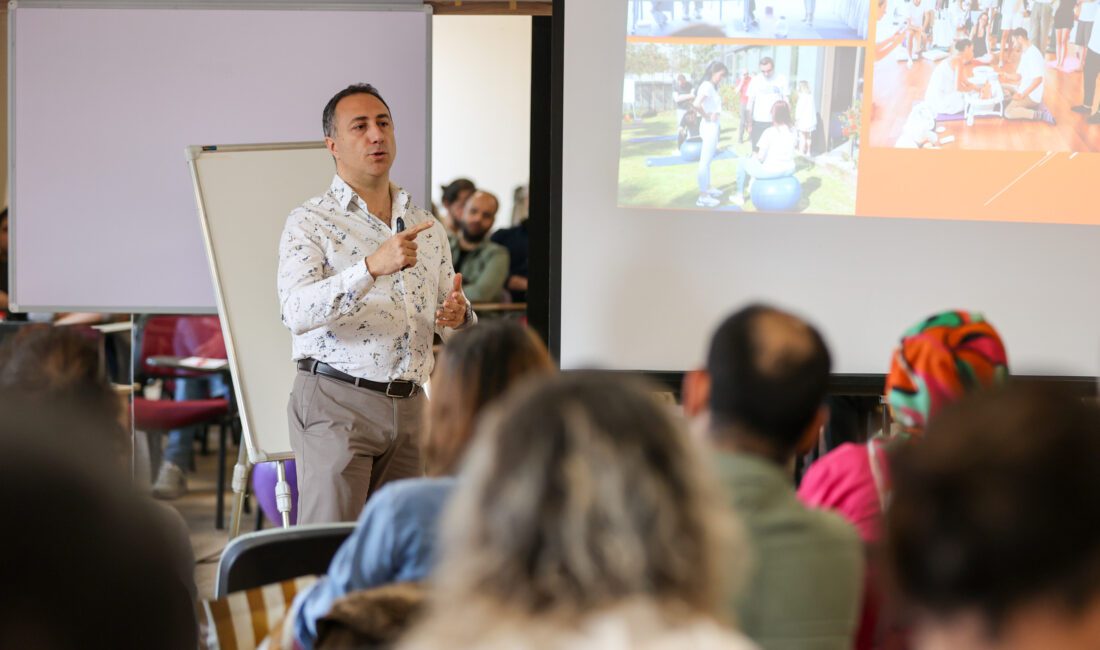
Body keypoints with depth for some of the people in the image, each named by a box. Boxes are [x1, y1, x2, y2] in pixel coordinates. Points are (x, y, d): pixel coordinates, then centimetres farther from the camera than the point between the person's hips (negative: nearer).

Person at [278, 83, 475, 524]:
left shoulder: (426, 227, 16)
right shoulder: (310, 222, -2)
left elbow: (455, 327, 19)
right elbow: (298, 312, -19)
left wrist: (457, 317, -6)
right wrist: (372, 267, -31)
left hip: (409, 406, 5)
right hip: (335, 404, -5)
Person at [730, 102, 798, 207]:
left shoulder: (769, 132, -20)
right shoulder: (793, 130, -4)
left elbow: (761, 157, -16)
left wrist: (754, 155, 6)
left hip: (772, 171, -6)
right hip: (789, 170, 6)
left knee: (743, 165, 21)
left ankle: (739, 195, 34)